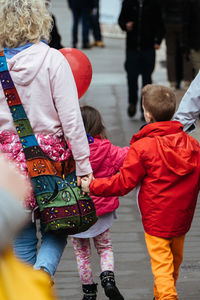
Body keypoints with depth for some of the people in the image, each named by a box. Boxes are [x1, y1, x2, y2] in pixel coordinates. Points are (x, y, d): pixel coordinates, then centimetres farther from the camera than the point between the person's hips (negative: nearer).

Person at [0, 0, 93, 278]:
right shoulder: (53, 60, -9)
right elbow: (70, 117, -11)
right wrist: (83, 165, -7)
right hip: (50, 156, -2)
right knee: (56, 229, 13)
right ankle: (43, 269, -14)